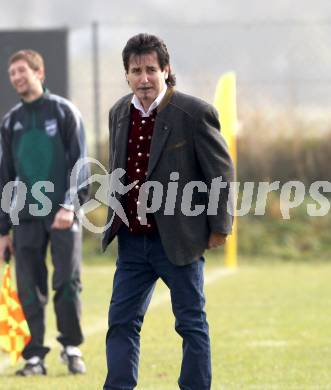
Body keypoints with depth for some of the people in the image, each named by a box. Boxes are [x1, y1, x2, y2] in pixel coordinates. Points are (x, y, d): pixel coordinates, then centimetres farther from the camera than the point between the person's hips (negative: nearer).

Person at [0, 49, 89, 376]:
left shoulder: (64, 111, 3)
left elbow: (79, 162, -3)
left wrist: (70, 205, -16)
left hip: (62, 215, -3)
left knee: (67, 282, -7)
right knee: (29, 289, -2)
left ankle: (72, 348, 8)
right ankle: (34, 356, 3)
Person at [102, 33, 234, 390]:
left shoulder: (195, 113, -12)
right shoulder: (119, 113, 6)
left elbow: (221, 172, -7)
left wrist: (219, 226, -5)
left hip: (178, 241, -5)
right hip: (132, 241, 5)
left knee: (192, 324, 5)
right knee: (122, 321, 6)